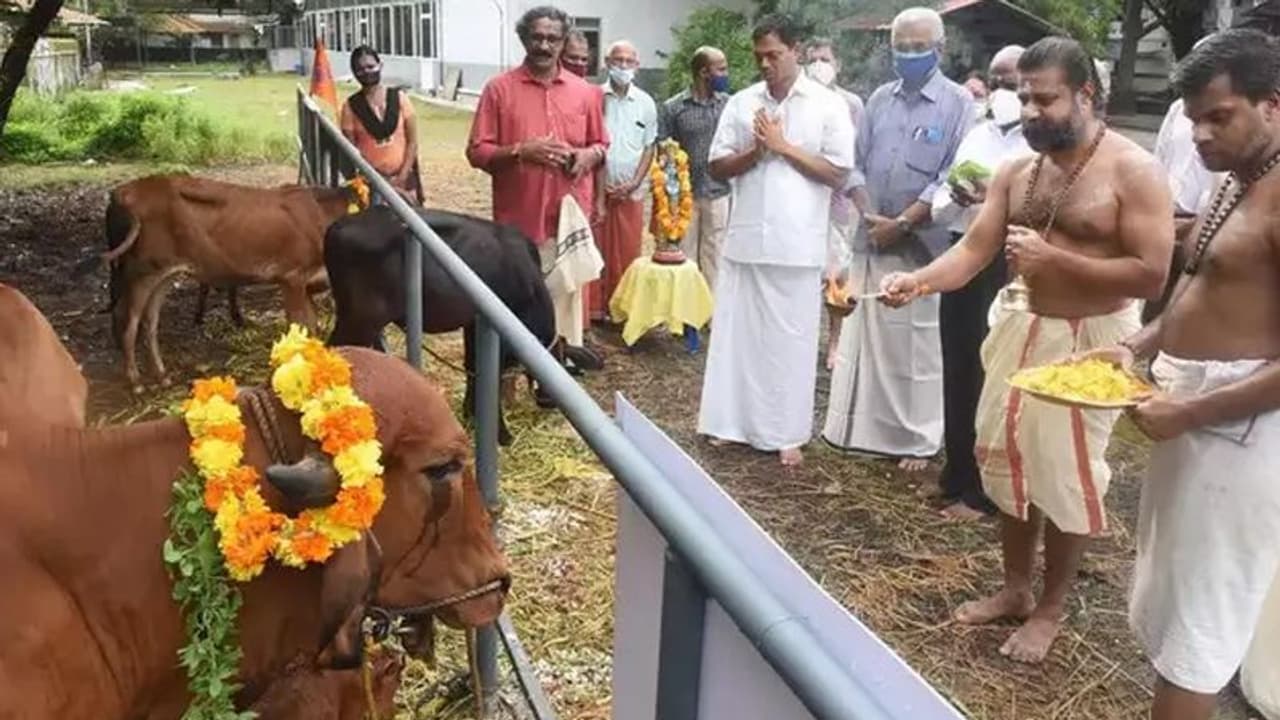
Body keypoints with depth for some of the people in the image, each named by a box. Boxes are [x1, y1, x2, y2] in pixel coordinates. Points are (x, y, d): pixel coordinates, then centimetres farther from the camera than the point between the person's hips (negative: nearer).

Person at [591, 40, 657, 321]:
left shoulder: (646, 103, 5)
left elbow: (649, 147, 8)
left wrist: (634, 183, -5)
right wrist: (599, 192, -8)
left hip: (631, 191, 2)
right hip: (596, 189, -2)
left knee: (628, 253, 5)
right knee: (596, 251, 2)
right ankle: (594, 309, 9)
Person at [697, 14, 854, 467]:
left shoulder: (828, 105, 0)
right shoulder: (741, 103, 8)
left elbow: (838, 174, -5)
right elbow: (717, 168, 8)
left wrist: (784, 147, -10)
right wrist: (755, 152, -10)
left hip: (797, 243, -2)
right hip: (745, 238, 3)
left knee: (791, 337, 4)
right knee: (737, 330, 7)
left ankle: (786, 432, 14)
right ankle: (731, 422, 19)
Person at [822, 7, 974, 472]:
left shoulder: (958, 103, -3)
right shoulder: (880, 99, 11)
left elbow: (954, 176, -10)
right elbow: (856, 163, 10)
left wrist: (903, 223, -14)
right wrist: (868, 215, -6)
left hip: (924, 243, -4)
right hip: (872, 239, 4)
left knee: (919, 343, 1)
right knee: (864, 335, 9)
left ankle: (919, 438, 12)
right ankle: (860, 425, 21)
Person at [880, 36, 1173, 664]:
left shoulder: (1134, 171, -13)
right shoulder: (1016, 172, 3)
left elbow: (1151, 275, -18)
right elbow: (974, 249, -3)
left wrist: (1055, 259, -26)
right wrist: (918, 281, -22)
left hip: (1088, 340, -6)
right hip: (1021, 328, 6)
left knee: (1067, 473, 4)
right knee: (1006, 457, 13)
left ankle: (1050, 609, 24)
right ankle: (1013, 589, 32)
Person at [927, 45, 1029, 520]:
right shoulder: (976, 136, 16)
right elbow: (939, 209, 12)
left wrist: (996, 199, -24)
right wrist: (957, 199, -8)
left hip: (1008, 267, -7)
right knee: (958, 370, 13)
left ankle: (983, 490, 13)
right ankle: (958, 475, 28)